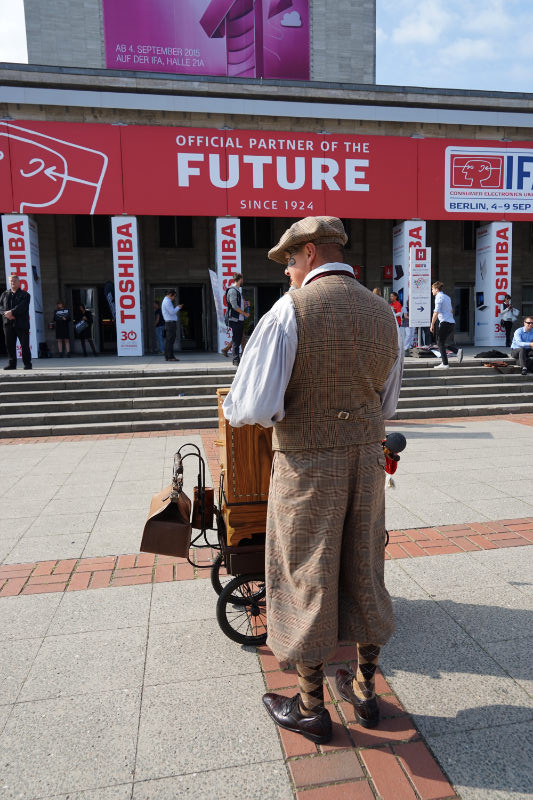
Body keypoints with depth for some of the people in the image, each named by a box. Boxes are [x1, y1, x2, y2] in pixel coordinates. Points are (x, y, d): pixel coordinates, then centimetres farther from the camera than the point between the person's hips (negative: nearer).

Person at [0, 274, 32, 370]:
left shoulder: (25, 295, 4)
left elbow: (22, 307, -10)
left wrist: (12, 312, -20)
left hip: (22, 323, -4)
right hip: (8, 323, 4)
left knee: (25, 345, -3)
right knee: (9, 344, 4)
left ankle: (27, 364, 4)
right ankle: (11, 363, 11)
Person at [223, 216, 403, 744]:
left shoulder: (289, 312, -15)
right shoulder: (383, 314, 3)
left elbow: (253, 409, -20)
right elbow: (386, 405, 13)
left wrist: (234, 410, 2)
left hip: (307, 466, -5)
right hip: (367, 461, 6)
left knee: (305, 582, 11)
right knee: (363, 573, 19)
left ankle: (311, 709, 29)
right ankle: (364, 690, 38)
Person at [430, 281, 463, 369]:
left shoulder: (439, 298, -9)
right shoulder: (447, 297, 20)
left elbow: (436, 313, -16)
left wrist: (432, 325, -11)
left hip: (445, 323, -9)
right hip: (452, 322, 9)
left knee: (440, 343, -2)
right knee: (442, 342, 15)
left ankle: (445, 364, -4)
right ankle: (458, 350, -1)